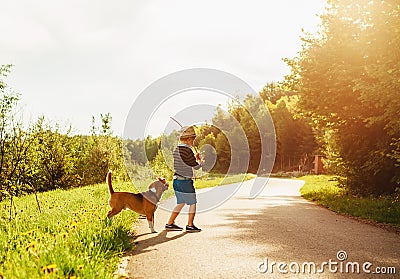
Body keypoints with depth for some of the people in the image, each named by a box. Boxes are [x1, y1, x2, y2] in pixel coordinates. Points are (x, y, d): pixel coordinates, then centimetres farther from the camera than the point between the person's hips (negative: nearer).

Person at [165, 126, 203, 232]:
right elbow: (196, 166, -13)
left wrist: (195, 158, 20)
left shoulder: (176, 149, 9)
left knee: (180, 203, 18)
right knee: (192, 203, 5)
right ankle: (190, 225, 10)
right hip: (185, 182, -9)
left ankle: (170, 223, 21)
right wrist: (200, 161, 7)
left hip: (177, 180, 9)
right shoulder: (187, 150, -18)